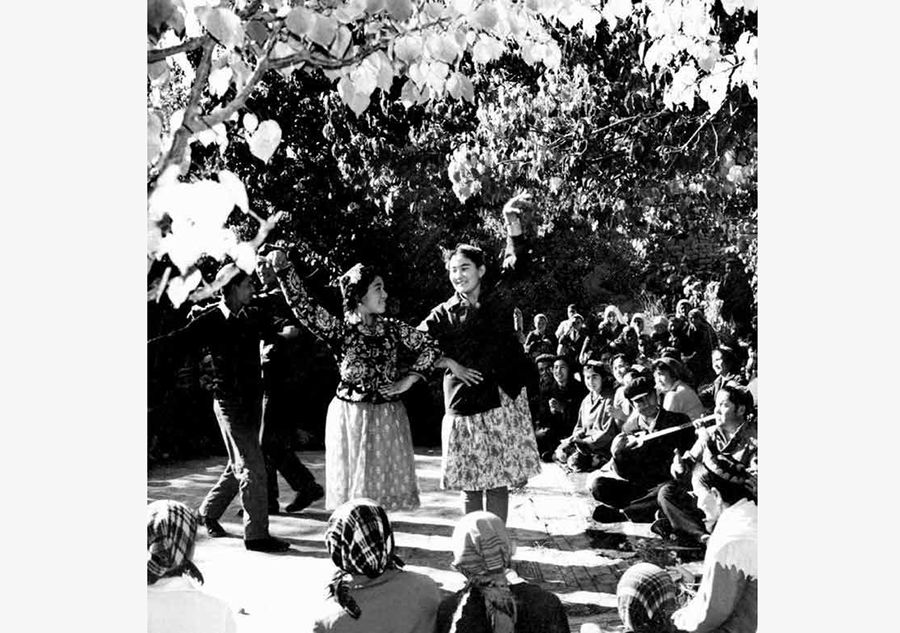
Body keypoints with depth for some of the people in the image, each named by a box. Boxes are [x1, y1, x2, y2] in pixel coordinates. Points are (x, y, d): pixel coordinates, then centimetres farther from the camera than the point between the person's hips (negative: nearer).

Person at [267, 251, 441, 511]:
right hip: (350, 417, -3)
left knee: (382, 485, 8)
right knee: (352, 485, 3)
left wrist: (409, 379, 0)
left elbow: (430, 347, 9)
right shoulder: (339, 330, -5)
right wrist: (283, 267, -25)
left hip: (388, 417, 3)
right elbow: (303, 305, -16)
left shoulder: (392, 328, 4)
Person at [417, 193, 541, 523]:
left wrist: (512, 219, -15)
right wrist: (450, 364, -5)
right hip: (465, 403, 0)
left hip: (504, 400, 1)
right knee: (470, 483, 5)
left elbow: (517, 260, -5)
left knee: (499, 480, 5)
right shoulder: (443, 314, 2)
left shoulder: (498, 297, 4)